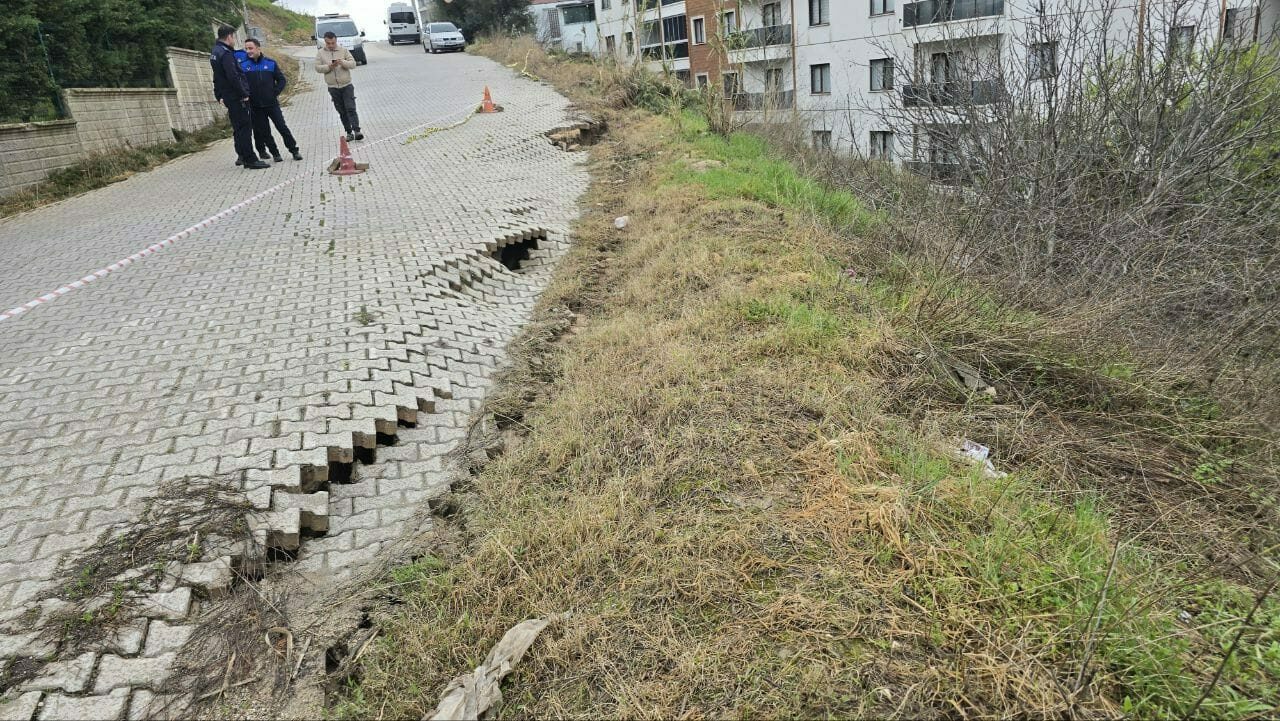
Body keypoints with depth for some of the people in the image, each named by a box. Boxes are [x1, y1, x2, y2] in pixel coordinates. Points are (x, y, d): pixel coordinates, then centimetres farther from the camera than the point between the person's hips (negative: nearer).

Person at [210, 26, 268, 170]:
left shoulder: (215, 52, 17)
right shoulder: (226, 53, -16)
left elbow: (218, 77, 22)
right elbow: (233, 77, -24)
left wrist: (220, 95, 24)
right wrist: (244, 94, -16)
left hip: (228, 97, 10)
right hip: (236, 97, -10)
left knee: (238, 127, 17)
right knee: (245, 127, -8)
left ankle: (243, 156, 23)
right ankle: (250, 160, -9)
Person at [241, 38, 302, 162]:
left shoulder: (270, 63, 0)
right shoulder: (243, 65, -1)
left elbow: (282, 80, 5)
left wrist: (275, 93, -2)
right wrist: (246, 96, -5)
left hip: (272, 103, -1)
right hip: (255, 106, 1)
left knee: (282, 127, -1)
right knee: (263, 131, 5)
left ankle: (294, 150, 8)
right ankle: (275, 153, 14)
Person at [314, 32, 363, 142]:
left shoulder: (344, 50, 3)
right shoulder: (320, 53, 5)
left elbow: (353, 63, -3)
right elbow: (317, 68, 0)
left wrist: (343, 62, -22)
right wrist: (329, 66, -18)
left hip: (346, 85, -2)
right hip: (333, 87, 2)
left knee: (351, 109, -12)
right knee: (342, 112, 6)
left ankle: (357, 131, -18)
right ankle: (349, 133, 10)